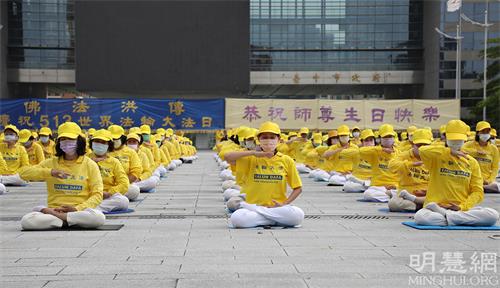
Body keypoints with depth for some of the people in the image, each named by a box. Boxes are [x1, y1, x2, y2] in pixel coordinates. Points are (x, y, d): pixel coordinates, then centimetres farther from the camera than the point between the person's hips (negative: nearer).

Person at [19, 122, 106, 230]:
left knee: (99, 218, -36)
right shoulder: (51, 162, 11)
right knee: (26, 221, -28)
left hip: (80, 211, 0)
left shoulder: (89, 164, 7)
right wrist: (50, 172, -15)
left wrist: (77, 209, -15)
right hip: (54, 209, 0)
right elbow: (23, 173, -1)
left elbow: (97, 195, 1)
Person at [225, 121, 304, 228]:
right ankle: (276, 220, -14)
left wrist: (285, 204, -7)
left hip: (277, 207, 2)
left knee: (298, 215, -32)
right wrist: (254, 153, -13)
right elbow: (228, 157, -9)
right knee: (237, 218, -34)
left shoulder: (286, 161, 7)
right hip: (253, 205, -2)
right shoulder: (252, 159, 6)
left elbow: (298, 188, 9)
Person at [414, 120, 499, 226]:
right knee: (420, 217, -36)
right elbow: (422, 150, -19)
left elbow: (478, 192, 7)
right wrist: (450, 151, -15)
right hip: (437, 205, -3)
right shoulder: (437, 158, 5)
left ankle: (445, 216, -20)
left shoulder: (472, 162, 14)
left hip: (464, 209, 3)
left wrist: (462, 207, -10)